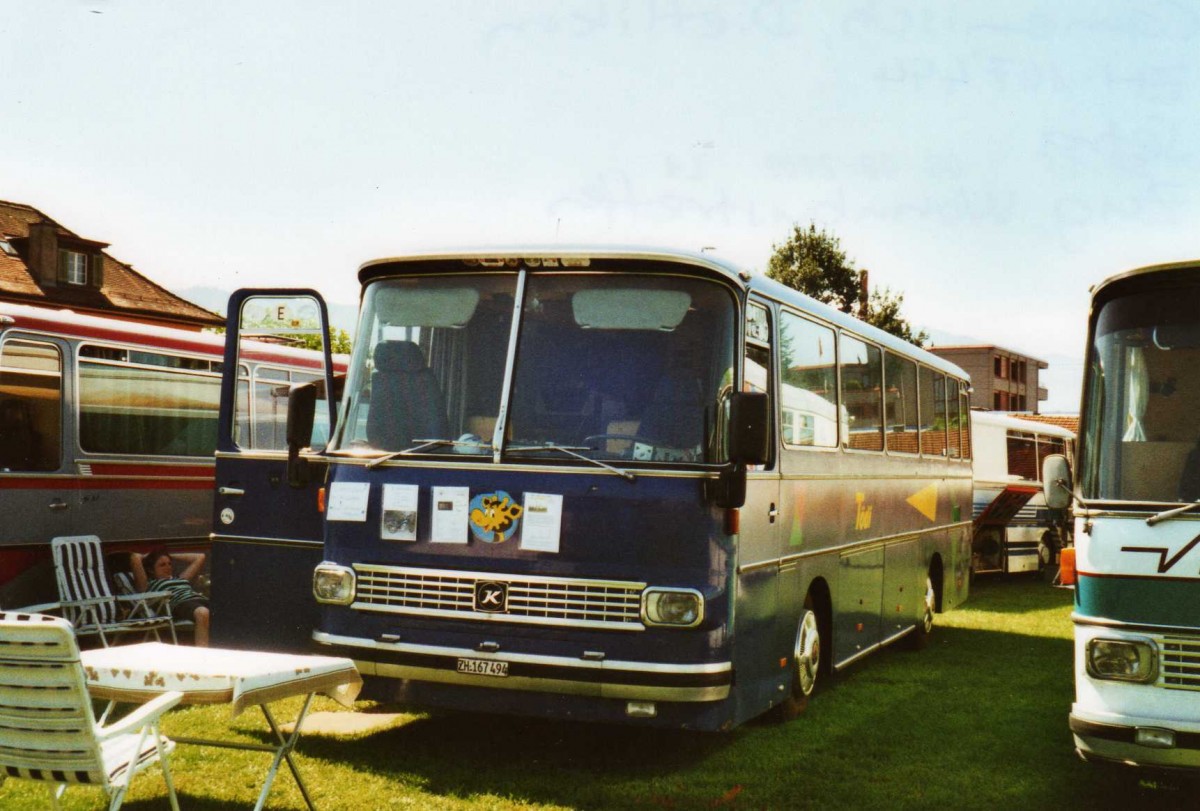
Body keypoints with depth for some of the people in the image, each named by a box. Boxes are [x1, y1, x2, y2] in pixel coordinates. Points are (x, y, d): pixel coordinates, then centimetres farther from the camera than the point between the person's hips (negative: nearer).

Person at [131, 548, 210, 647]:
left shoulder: (181, 579, 41)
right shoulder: (147, 585, 23)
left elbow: (200, 557, 49)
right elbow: (135, 558, 13)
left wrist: (172, 556, 47)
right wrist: (146, 557, 36)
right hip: (180, 604, -6)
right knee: (202, 612, -42)